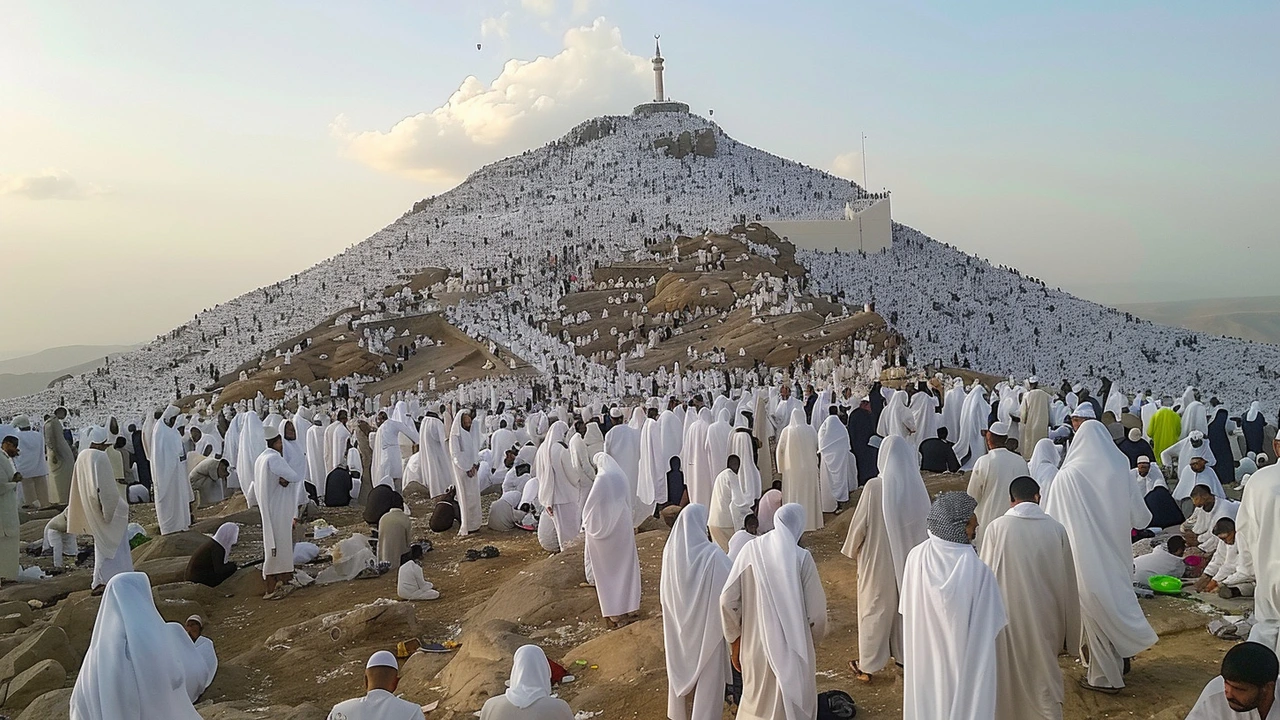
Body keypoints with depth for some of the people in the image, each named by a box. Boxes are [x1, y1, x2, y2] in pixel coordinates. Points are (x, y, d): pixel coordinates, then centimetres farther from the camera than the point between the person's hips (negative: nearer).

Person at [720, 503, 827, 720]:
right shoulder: (801, 557, -13)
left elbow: (727, 601, -6)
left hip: (755, 648, 3)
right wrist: (814, 638, 11)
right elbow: (816, 610, -10)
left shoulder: (751, 550, -6)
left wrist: (735, 642, 6)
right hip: (792, 651, -2)